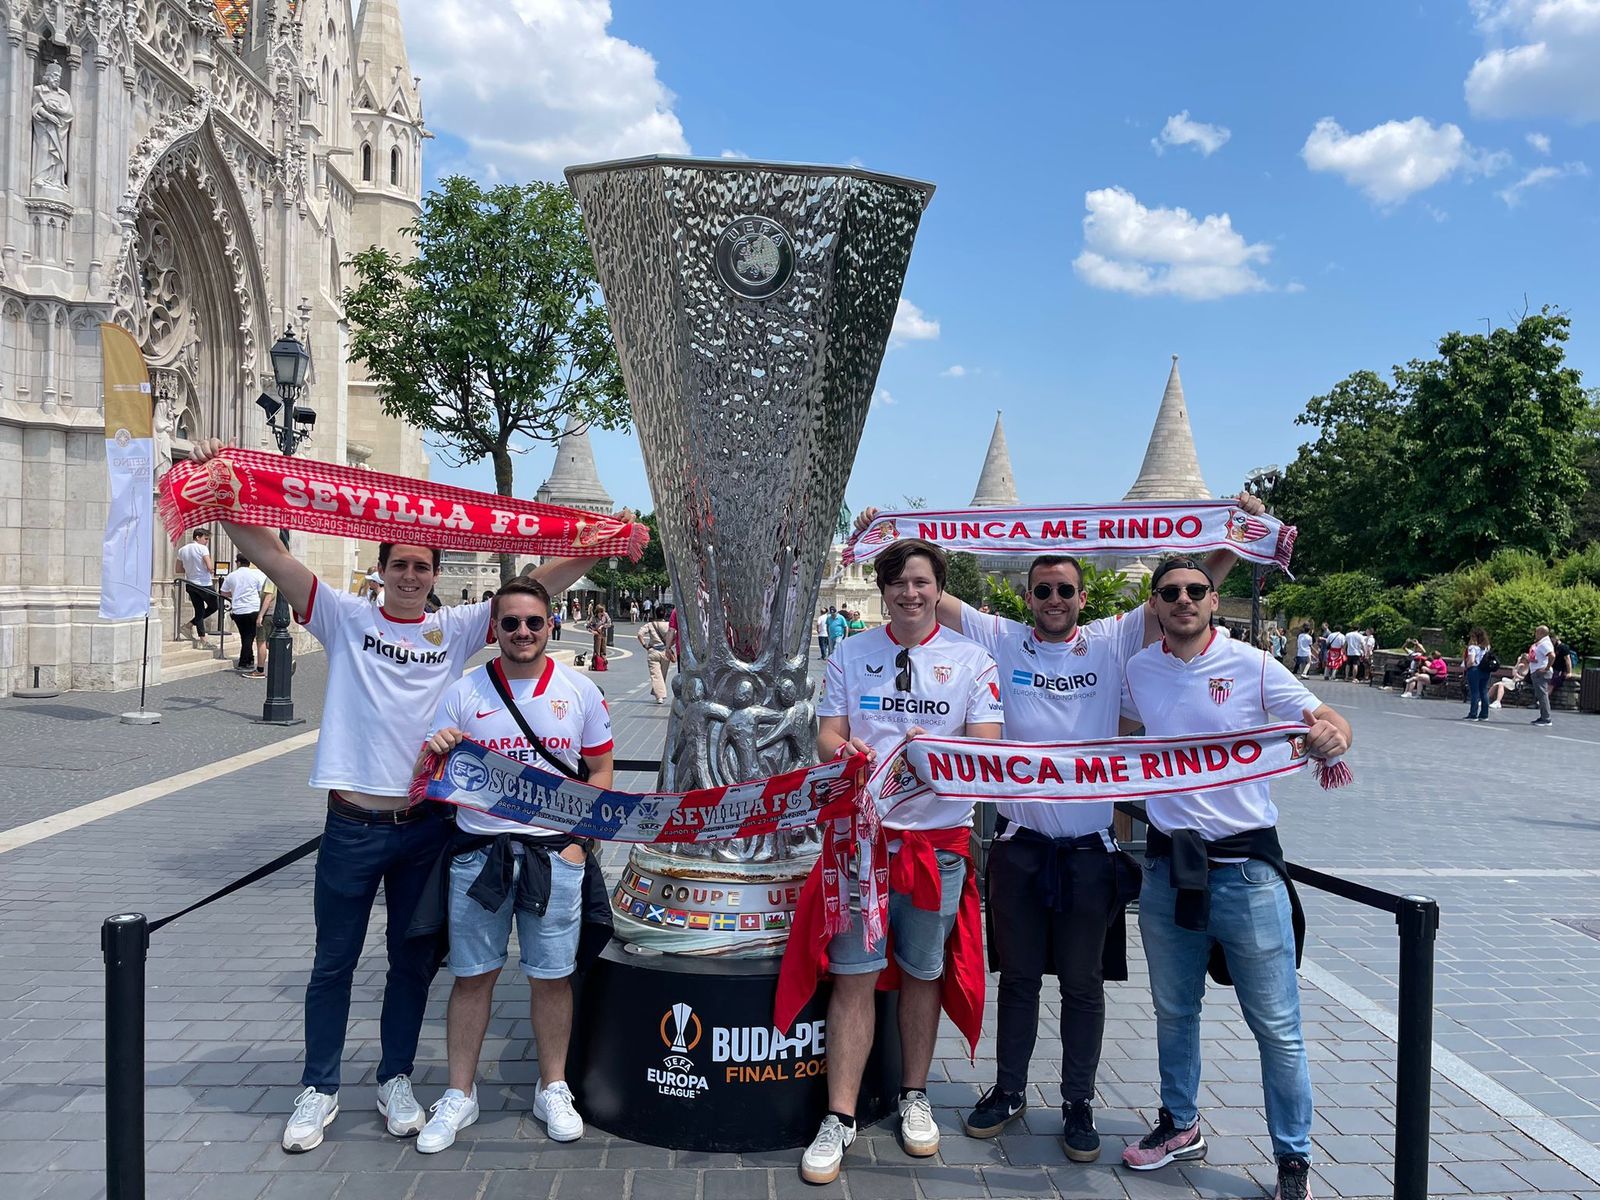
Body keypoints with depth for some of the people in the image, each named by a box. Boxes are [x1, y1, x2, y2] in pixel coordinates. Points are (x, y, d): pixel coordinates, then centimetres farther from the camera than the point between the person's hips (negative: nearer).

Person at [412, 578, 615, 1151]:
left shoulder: (580, 691, 2)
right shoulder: (465, 693, 2)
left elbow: (600, 772, 7)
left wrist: (580, 836, -5)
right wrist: (432, 754, -18)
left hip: (554, 853, 0)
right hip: (478, 850, 0)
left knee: (552, 976, 8)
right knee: (473, 975, 8)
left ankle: (553, 1088, 26)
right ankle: (459, 1094, 25)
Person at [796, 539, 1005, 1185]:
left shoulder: (971, 659, 2)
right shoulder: (850, 654, 7)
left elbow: (986, 747, -5)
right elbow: (827, 736, 4)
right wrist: (845, 750, -20)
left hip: (939, 836, 0)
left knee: (923, 973, 12)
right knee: (853, 975, -1)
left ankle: (914, 1097, 31)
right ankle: (840, 1117, 8)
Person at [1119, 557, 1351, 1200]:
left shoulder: (1250, 665, -7)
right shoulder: (1139, 669, 4)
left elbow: (1330, 723, -8)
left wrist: (1330, 737, -30)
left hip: (1246, 867, -3)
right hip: (1168, 865, 4)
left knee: (1277, 1026, 3)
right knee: (1174, 1011, 19)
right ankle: (1179, 1126, 38)